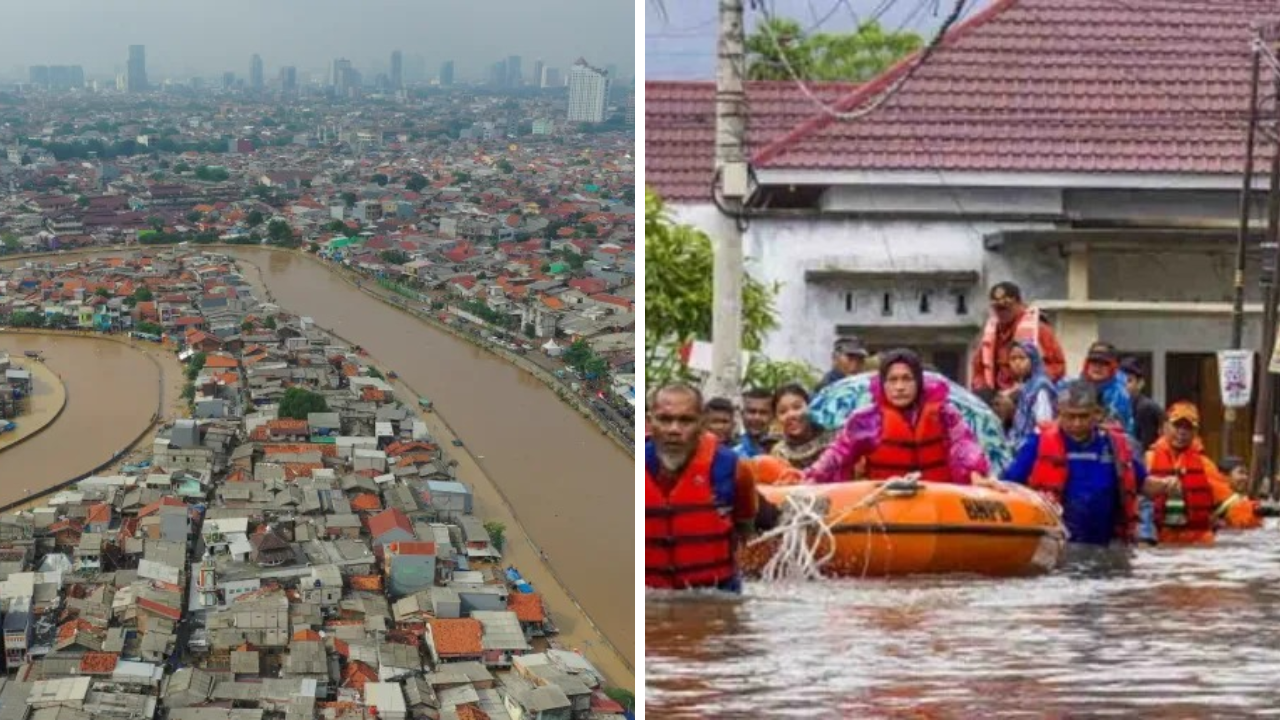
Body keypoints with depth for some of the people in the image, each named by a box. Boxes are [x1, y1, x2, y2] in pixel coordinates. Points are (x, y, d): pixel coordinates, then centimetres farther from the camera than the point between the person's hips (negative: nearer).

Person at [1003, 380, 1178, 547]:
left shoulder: (1115, 444, 5)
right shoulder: (1040, 442, -5)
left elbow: (1142, 483, 17)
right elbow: (1009, 485, -4)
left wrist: (1165, 485, -2)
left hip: (1103, 547, 4)